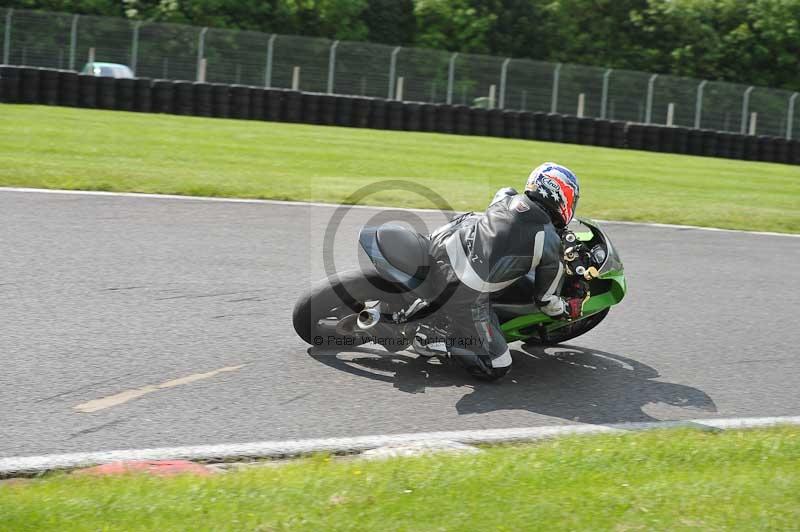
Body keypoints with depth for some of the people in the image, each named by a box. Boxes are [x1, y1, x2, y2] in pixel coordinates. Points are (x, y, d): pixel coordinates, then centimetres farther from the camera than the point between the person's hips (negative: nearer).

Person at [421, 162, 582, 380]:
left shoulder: (506, 197, 12)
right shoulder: (551, 247, 0)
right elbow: (546, 300, 13)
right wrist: (571, 310, 33)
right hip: (466, 292, -5)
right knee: (496, 368, 7)